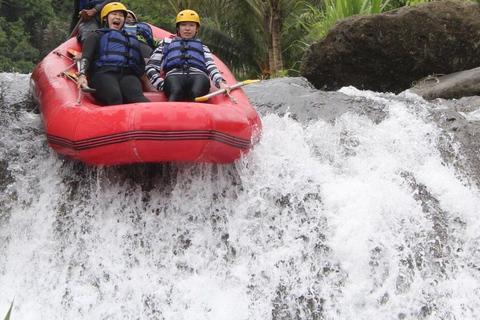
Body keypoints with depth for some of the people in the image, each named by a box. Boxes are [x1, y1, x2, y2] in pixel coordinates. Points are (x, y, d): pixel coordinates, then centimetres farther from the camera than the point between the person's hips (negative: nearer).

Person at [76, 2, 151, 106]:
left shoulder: (132, 39, 41)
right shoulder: (96, 36, 30)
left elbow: (141, 65, 31)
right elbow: (86, 57, 12)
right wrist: (82, 75, -9)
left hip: (127, 75, 1)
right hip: (103, 74, -1)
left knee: (136, 96, -37)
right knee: (115, 97, -38)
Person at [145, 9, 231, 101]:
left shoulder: (202, 47, 38)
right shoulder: (166, 43, 36)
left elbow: (211, 67, 16)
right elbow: (150, 67, 24)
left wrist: (221, 82, -9)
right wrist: (162, 85, 2)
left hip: (198, 76, 1)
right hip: (174, 76, -1)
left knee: (196, 94, -36)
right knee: (176, 92, -38)